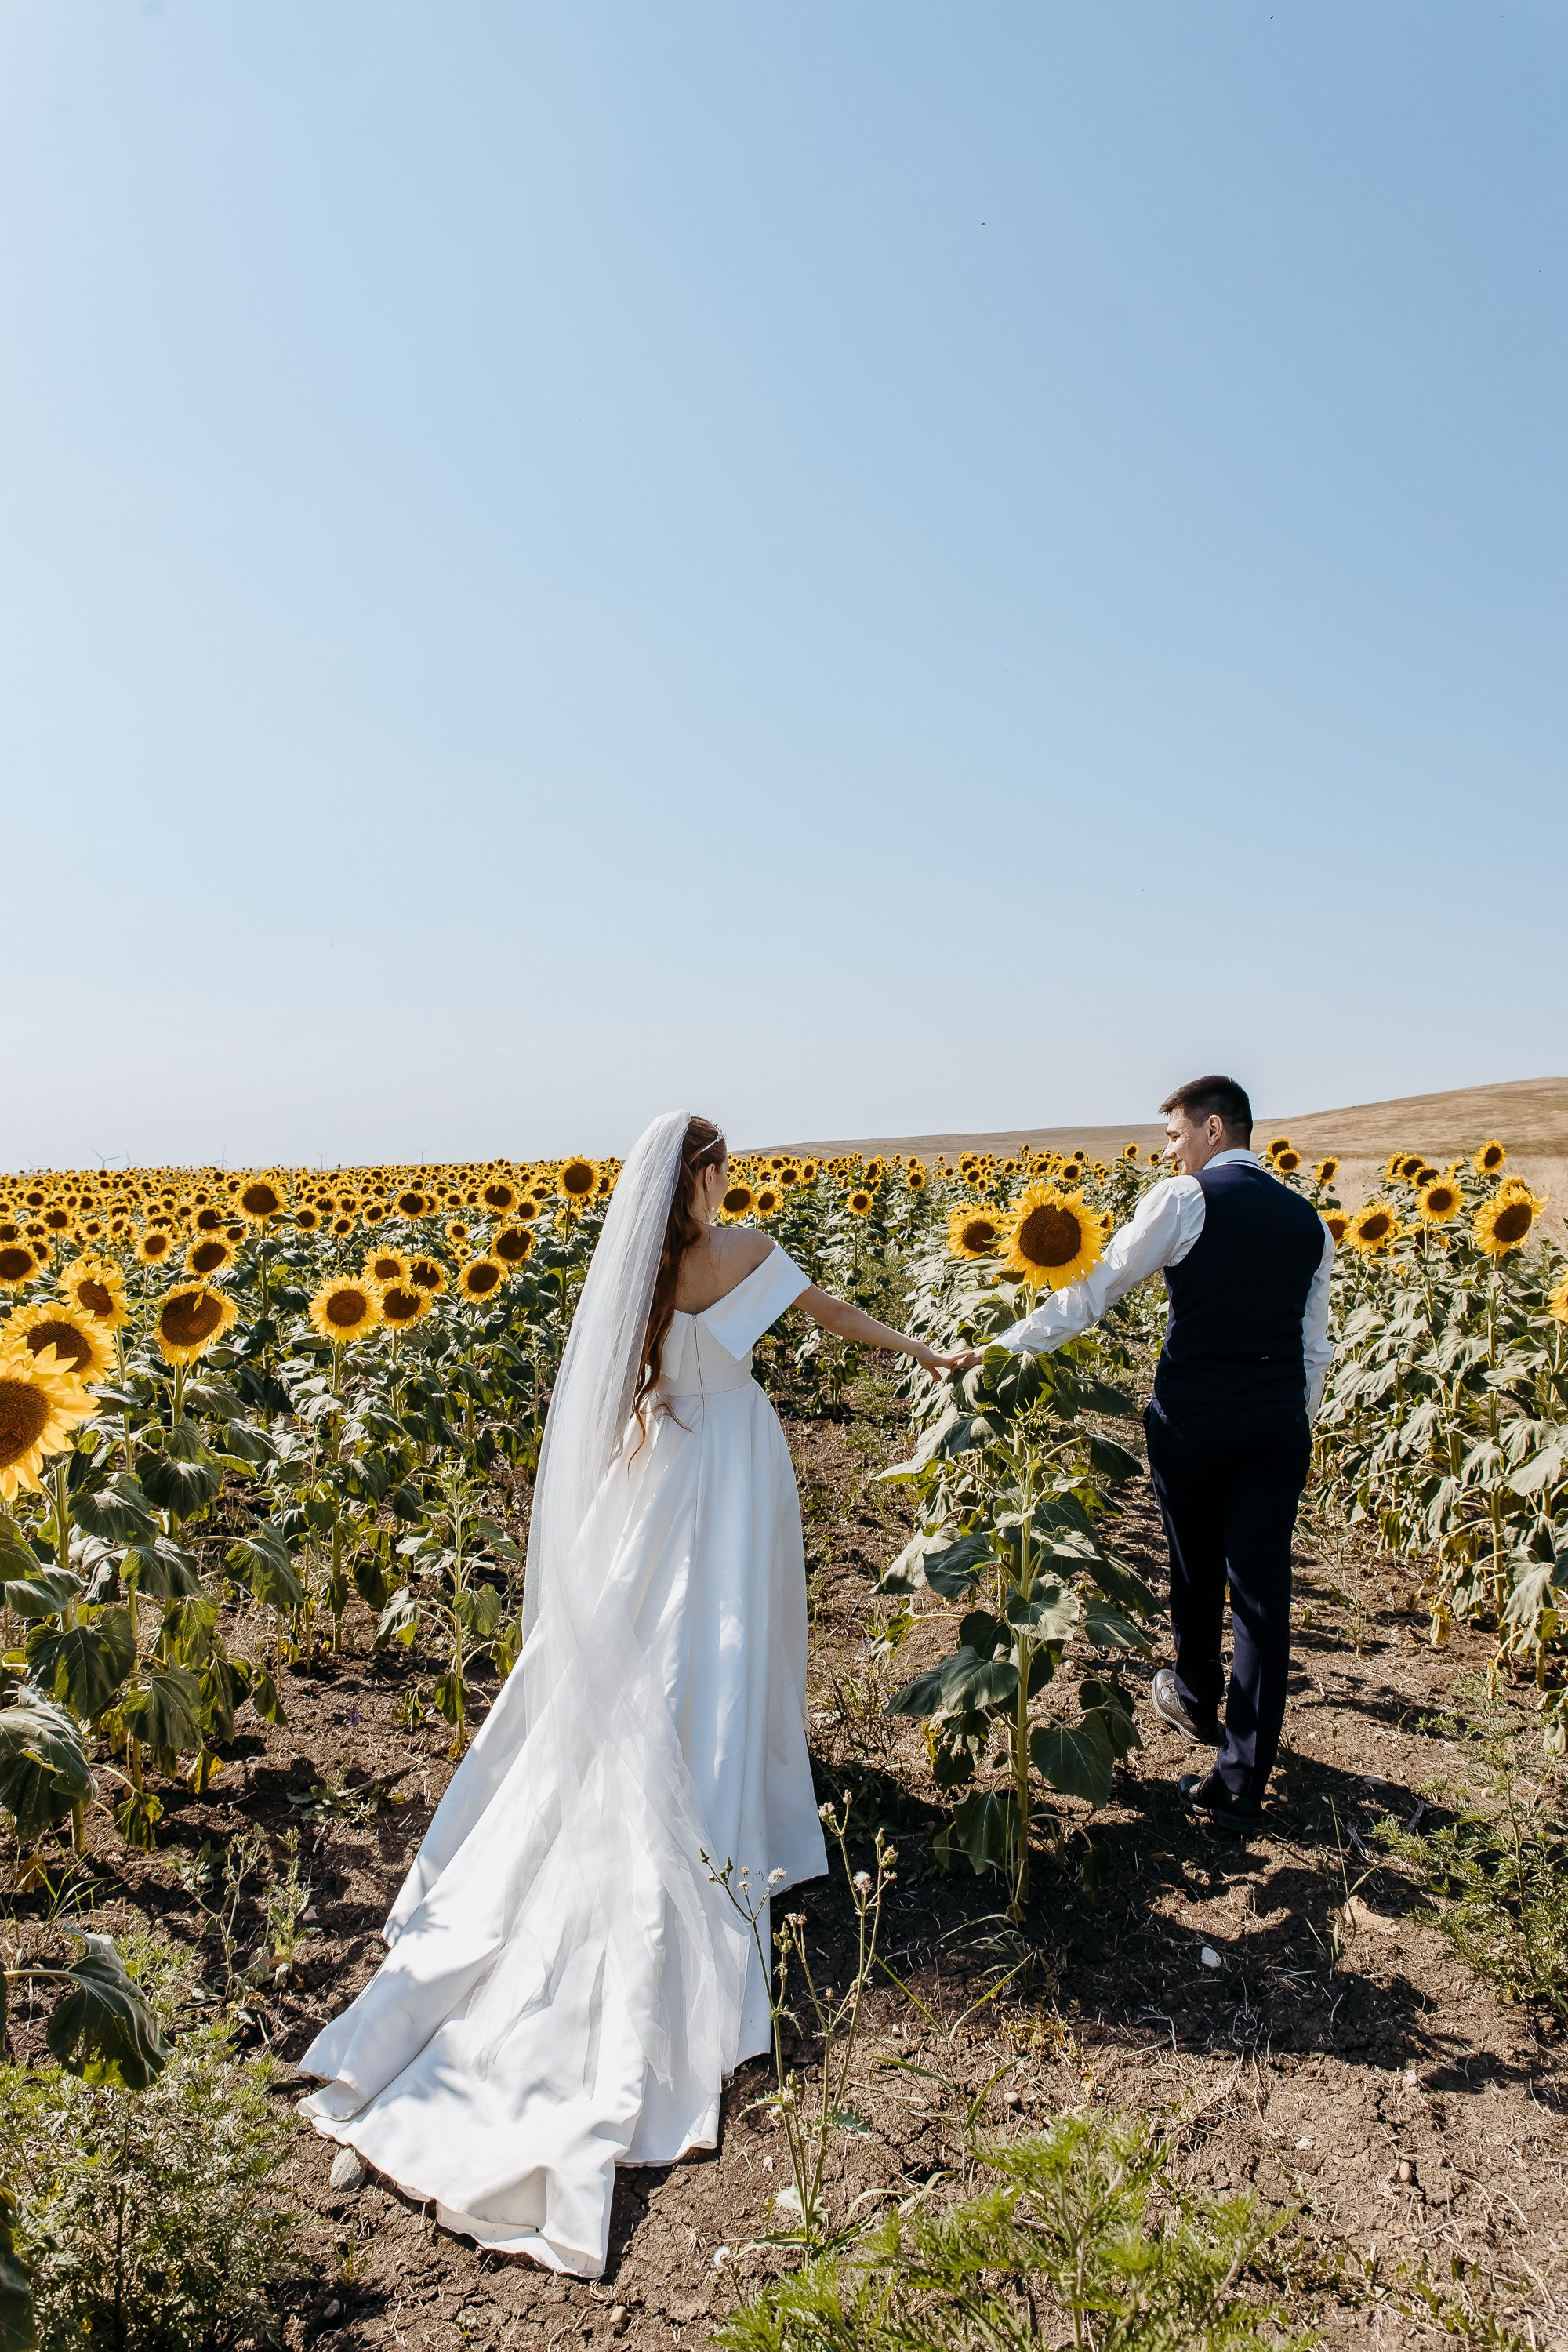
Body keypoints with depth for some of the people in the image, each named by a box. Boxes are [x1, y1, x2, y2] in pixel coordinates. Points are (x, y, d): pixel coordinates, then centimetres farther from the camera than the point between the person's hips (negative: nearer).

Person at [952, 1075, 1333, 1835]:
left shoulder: (1184, 1200, -8)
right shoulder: (1308, 1219, 9)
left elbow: (1093, 1289, -10)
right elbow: (1314, 1346, 14)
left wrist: (1008, 1347, -5)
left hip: (1194, 1420, -3)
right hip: (1277, 1427, 4)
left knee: (1195, 1571, 19)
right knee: (1262, 1594, 5)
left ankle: (1197, 1700, 44)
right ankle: (1239, 1784, 9)